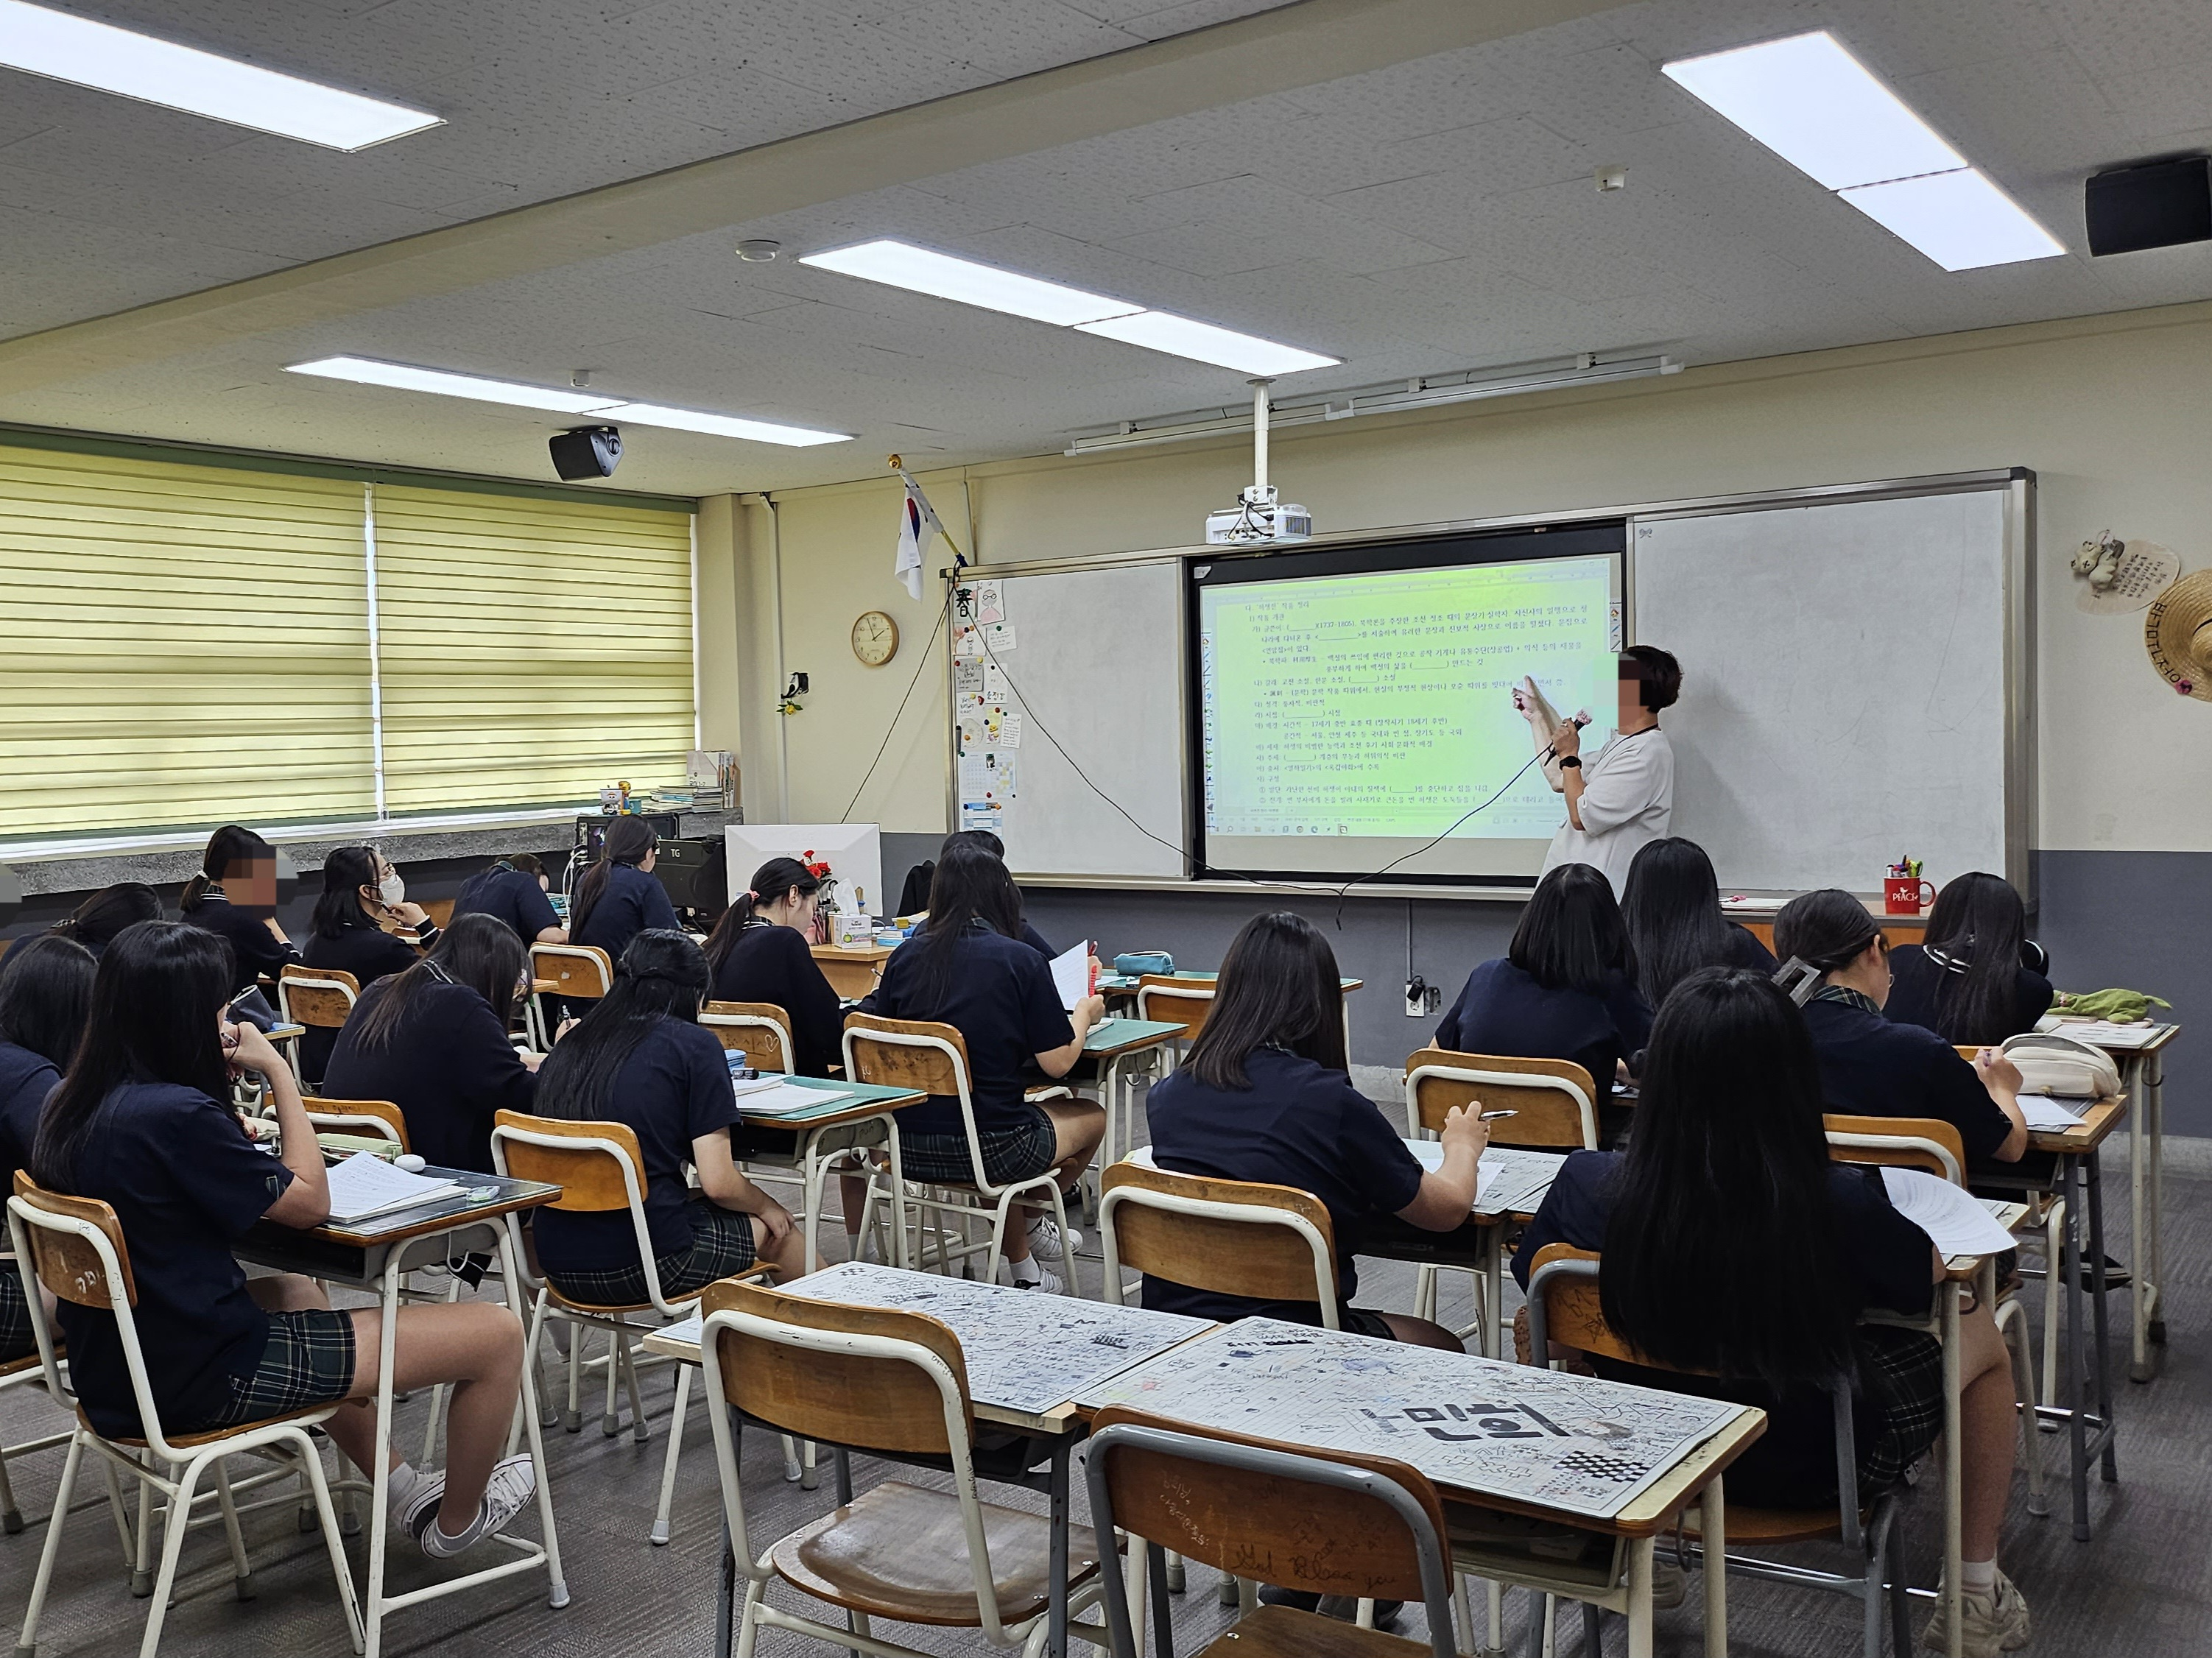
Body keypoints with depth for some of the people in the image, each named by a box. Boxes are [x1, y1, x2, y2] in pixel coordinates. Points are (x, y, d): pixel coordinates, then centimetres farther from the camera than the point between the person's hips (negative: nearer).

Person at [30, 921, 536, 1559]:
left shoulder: (70, 1105, 0)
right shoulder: (176, 1115, -27)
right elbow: (309, 1202, -14)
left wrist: (218, 1074, 7)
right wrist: (278, 1071, -9)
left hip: (112, 1373, 10)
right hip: (202, 1378, -10)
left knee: (293, 1291, 40)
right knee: (498, 1333, -5)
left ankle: (403, 1488, 44)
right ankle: (456, 1523, 23)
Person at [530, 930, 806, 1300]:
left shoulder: (567, 1046, 7)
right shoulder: (694, 1044, -7)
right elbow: (718, 1183, -10)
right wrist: (767, 1207, 10)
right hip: (648, 1264, -6)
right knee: (775, 1227, 22)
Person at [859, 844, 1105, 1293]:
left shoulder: (906, 956, 0)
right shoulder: (1021, 960, -10)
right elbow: (1058, 1063, -8)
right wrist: (1085, 1013, 11)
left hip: (909, 1148, 5)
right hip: (989, 1150, -4)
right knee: (1091, 1117, 25)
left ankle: (1023, 1266, 41)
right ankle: (1031, 1222, 48)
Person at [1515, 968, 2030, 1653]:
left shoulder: (1588, 1186, -25)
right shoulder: (1841, 1203, -32)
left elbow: (1530, 1278, -4)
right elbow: (1930, 1275, -9)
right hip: (1807, 1471, -3)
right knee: (1980, 1336, 22)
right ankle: (1979, 1593, 34)